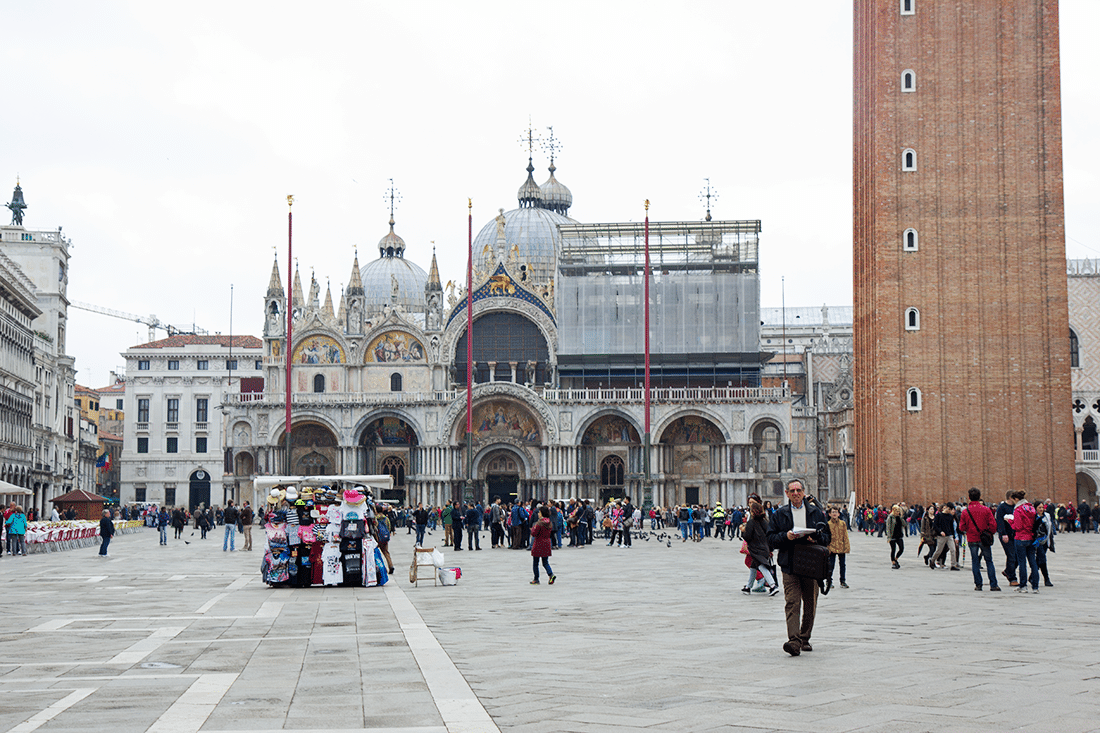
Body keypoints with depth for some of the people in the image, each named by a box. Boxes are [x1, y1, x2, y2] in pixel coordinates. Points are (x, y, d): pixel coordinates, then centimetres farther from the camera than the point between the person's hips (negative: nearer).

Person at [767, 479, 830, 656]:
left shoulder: (816, 513, 12)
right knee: (792, 603, -13)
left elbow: (827, 537, 11)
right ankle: (794, 641, -22)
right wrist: (786, 536, -13)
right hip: (789, 567, -2)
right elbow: (771, 538, 5)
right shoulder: (779, 514, 9)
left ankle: (804, 639, 22)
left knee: (810, 605, 7)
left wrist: (815, 538, -10)